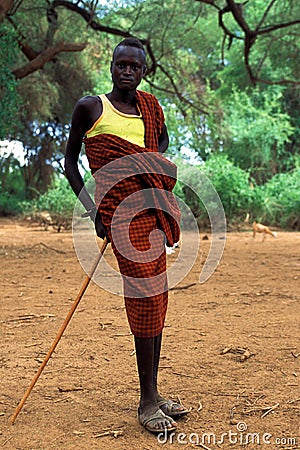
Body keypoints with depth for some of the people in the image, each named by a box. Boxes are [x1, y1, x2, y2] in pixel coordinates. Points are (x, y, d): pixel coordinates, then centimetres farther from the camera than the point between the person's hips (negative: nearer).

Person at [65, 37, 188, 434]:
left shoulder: (150, 107, 16)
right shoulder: (90, 108, 2)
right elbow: (70, 161, 6)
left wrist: (157, 167, 14)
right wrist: (91, 210, -3)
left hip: (154, 209, 6)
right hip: (121, 212, -6)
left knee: (154, 298, 7)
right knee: (146, 296, -13)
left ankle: (153, 391, 19)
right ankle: (147, 401, -3)